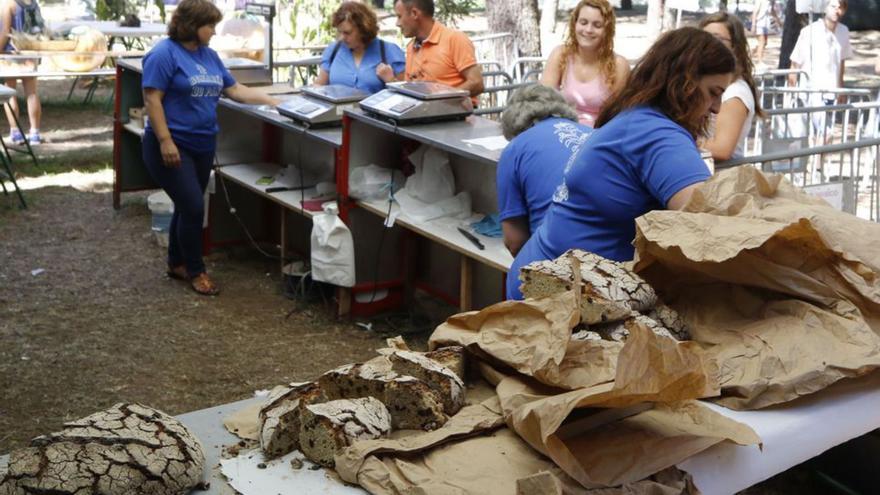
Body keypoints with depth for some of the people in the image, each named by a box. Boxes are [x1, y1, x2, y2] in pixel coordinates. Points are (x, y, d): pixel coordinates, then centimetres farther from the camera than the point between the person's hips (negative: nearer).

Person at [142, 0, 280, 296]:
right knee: (193, 208, -8)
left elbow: (234, 89, 14)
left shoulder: (209, 55, 10)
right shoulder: (164, 53, -13)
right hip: (172, 147, -7)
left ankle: (177, 263, 30)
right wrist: (165, 141, -23)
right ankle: (195, 271, 7)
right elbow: (152, 99, -17)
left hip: (203, 146, 8)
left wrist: (272, 102, 7)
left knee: (187, 207, 14)